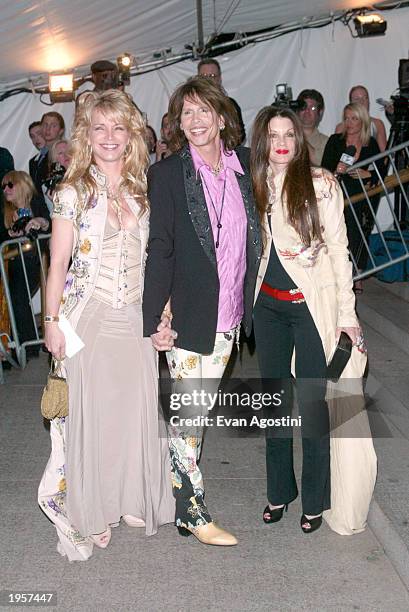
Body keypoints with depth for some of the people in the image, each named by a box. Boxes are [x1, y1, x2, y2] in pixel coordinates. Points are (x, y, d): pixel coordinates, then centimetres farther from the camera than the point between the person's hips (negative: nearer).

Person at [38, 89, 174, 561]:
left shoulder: (143, 190, 7)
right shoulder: (73, 193, -4)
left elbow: (153, 257, 12)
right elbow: (58, 264, -3)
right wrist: (52, 322, -7)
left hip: (136, 317, 4)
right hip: (89, 317, -3)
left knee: (138, 408, 9)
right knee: (91, 411, 3)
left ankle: (132, 500, 28)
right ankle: (91, 513, 20)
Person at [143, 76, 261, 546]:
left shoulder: (243, 165, 5)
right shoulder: (167, 174, -9)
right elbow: (160, 248, -11)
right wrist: (153, 320, -13)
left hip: (229, 315, 5)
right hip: (189, 314, -5)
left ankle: (178, 484, 38)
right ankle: (192, 514, 16)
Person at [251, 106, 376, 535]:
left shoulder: (320, 184, -7)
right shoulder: (256, 187, 7)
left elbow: (338, 251, -6)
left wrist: (347, 313, -8)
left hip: (312, 305, -5)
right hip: (269, 306, 5)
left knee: (312, 404, -1)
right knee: (274, 402, 13)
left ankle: (315, 501, 17)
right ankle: (279, 491, 29)